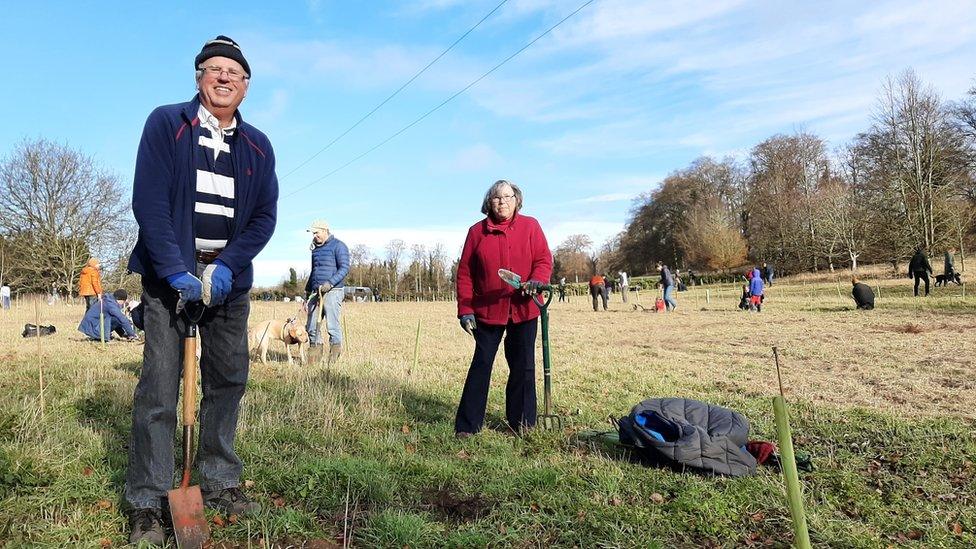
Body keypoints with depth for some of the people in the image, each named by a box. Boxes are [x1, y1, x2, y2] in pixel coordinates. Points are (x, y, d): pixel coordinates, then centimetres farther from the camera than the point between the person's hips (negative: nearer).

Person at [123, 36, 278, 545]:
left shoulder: (258, 146, 9)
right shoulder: (165, 123, -1)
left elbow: (265, 216, 3)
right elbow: (148, 201, -9)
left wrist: (226, 267, -11)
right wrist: (176, 271, -18)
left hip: (229, 277, 4)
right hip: (169, 273, -3)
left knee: (228, 381, 6)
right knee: (159, 386, -5)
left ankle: (218, 483, 20)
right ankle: (146, 502, 5)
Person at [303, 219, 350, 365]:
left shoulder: (338, 246, -1)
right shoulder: (315, 249, 21)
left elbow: (344, 268, -11)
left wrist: (330, 283, -23)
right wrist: (307, 295, 24)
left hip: (333, 291, -7)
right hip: (316, 293, 7)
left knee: (332, 325, -10)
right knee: (311, 326, 4)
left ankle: (335, 353, -3)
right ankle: (316, 352, 13)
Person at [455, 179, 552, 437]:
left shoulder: (530, 226, 2)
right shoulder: (477, 231, 2)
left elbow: (544, 259, 0)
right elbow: (464, 273, 2)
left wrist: (536, 281, -22)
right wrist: (465, 309, -3)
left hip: (524, 309, 1)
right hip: (487, 311, 0)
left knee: (523, 367, 9)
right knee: (481, 365, 3)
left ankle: (522, 423, 21)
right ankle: (467, 425, 10)